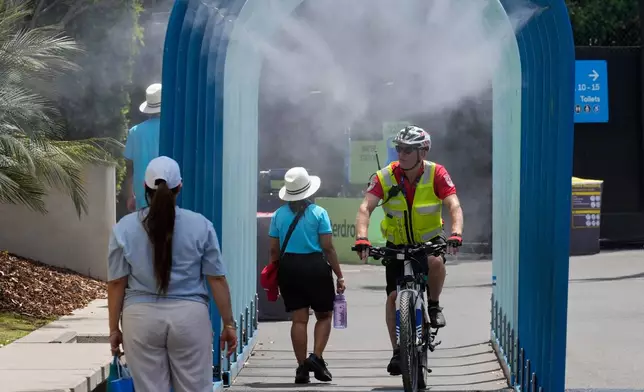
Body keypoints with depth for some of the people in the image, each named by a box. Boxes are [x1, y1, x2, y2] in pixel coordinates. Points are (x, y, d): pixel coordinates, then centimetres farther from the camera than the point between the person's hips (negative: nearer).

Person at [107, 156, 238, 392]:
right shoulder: (200, 225, -1)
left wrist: (114, 328, 8)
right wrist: (228, 323, 7)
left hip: (141, 318, 0)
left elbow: (116, 283, 1)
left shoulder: (125, 228, 0)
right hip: (190, 316, 0)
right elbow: (217, 279, 0)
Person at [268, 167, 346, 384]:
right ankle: (316, 357, -5)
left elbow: (273, 250, 5)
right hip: (315, 266, -3)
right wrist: (339, 275, -2)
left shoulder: (279, 215, 4)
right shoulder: (318, 213, -5)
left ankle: (302, 367, 5)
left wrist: (273, 278, 15)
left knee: (299, 319, 6)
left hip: (288, 268, 3)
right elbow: (328, 247, -8)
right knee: (324, 315, 12)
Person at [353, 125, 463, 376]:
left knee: (436, 262, -34)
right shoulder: (385, 177, -15)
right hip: (397, 245, 1)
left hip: (429, 241, -1)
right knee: (394, 296, -8)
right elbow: (365, 208, -22)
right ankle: (397, 351, 5)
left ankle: (433, 305, -6)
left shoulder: (436, 174, -17)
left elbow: (454, 207, -25)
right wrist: (361, 238, -40)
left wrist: (456, 234, -44)